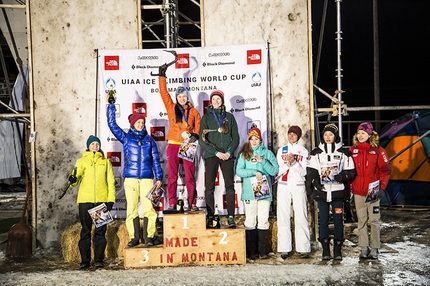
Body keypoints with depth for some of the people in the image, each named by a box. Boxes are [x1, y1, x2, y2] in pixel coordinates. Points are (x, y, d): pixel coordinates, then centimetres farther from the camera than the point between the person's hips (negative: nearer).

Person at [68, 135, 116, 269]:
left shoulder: (105, 162, 13)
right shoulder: (81, 161, 12)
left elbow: (111, 181, 10)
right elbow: (76, 176, 0)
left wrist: (111, 200, 0)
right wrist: (73, 180, -24)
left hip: (102, 200, 0)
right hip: (85, 200, 0)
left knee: (100, 231, 2)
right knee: (85, 230, 3)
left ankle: (99, 259, 8)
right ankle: (85, 260, 7)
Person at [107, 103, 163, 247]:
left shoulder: (149, 139, 13)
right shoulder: (126, 138, 12)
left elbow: (155, 159, 13)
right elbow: (112, 124, 7)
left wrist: (159, 177, 7)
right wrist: (111, 105, 4)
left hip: (147, 178, 0)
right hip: (130, 178, 0)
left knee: (149, 207, -8)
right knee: (131, 208, 1)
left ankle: (149, 237, -1)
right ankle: (134, 237, 9)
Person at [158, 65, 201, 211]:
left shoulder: (194, 112, 9)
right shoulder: (171, 107, 9)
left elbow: (198, 127, 11)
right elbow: (163, 92, 5)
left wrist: (195, 135, -9)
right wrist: (162, 76, 2)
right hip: (173, 145, 0)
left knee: (190, 176, 0)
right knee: (172, 176, 3)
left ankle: (192, 203, 6)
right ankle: (172, 203, 8)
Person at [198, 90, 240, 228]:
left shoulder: (229, 117, 12)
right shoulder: (206, 117, 7)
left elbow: (236, 137, 10)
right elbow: (202, 140, 0)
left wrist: (229, 152, -7)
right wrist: (216, 152, -10)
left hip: (227, 155, 1)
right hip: (211, 156, -1)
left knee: (230, 186, -3)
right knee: (209, 187, -2)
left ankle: (231, 217, 0)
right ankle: (210, 217, 2)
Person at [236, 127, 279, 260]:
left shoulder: (267, 153, 12)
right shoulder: (244, 154, 10)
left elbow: (275, 170, 3)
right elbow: (239, 171, -2)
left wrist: (263, 162, -9)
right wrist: (255, 172, -12)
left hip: (264, 191, 1)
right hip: (249, 192, -1)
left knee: (263, 221, 0)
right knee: (250, 222, 0)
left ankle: (263, 251, 6)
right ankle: (251, 252, 6)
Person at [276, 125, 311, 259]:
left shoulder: (303, 151, 8)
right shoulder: (281, 150, 12)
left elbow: (304, 172, -1)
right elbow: (278, 170, 4)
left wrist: (294, 162, -15)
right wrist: (288, 163, -13)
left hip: (298, 186, -1)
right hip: (283, 186, 2)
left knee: (301, 216, -6)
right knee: (283, 217, -2)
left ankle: (303, 248, -3)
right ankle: (285, 248, 2)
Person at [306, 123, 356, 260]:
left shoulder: (344, 152, 5)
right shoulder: (316, 153, 9)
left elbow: (351, 172, 4)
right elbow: (311, 170, 8)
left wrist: (342, 176, -15)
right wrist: (315, 180, -11)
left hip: (338, 191, -1)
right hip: (321, 191, 1)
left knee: (338, 220, 2)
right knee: (323, 220, 2)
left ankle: (338, 249, 11)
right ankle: (325, 249, 10)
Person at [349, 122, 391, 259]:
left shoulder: (378, 150, -2)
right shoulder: (352, 150, 5)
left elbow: (385, 170, -2)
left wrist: (382, 188, -9)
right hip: (358, 191, 2)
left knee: (374, 220, 3)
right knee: (361, 220, 8)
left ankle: (374, 248, 12)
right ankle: (364, 248, 16)